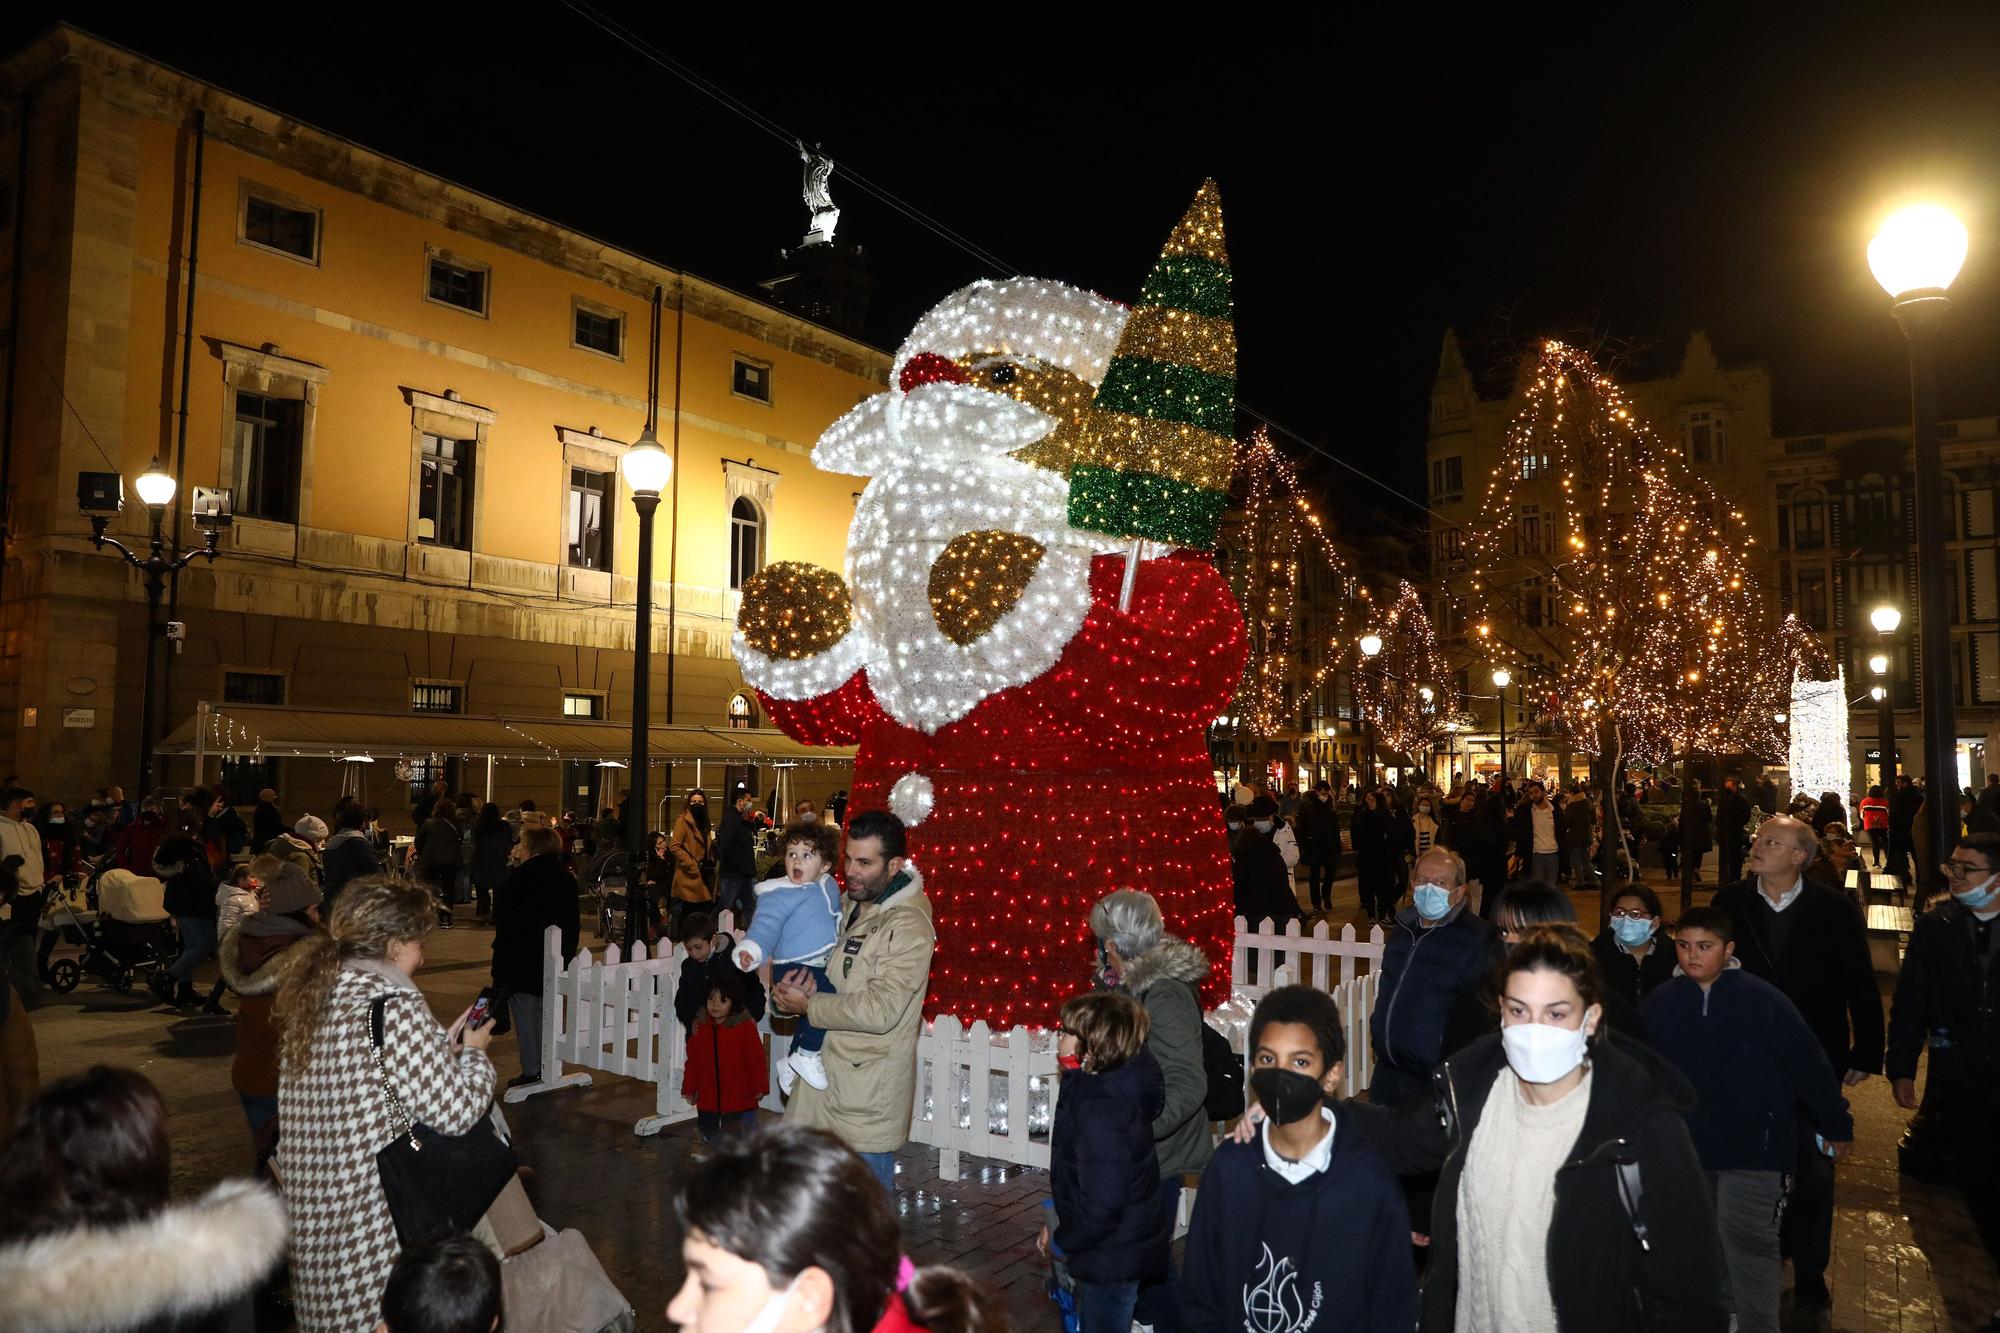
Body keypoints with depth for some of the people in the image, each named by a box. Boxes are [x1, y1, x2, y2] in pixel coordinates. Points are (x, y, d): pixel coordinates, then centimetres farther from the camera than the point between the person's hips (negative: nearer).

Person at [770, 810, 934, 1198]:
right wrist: (785, 994, -6)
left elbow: (880, 1010, -26)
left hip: (868, 1086, -8)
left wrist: (809, 1006, -16)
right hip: (828, 1070, 8)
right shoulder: (849, 906, 8)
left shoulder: (908, 927, -19)